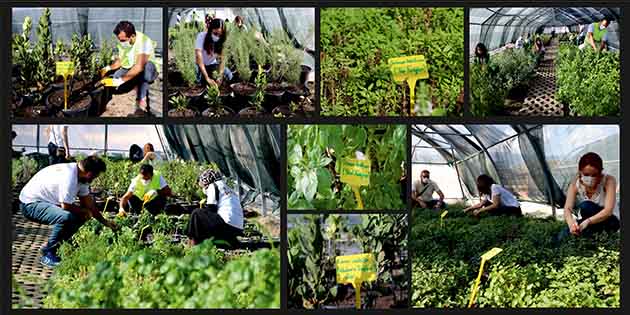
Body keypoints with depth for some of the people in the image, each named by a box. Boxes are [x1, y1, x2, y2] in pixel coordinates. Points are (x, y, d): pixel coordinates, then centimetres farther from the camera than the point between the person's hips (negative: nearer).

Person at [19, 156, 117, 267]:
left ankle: (56, 247, 11)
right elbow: (66, 206, -27)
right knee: (65, 217, -33)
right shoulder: (69, 178, -30)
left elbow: (87, 202, 10)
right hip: (30, 204, -10)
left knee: (81, 215, 4)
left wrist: (105, 222, 10)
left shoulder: (81, 175, 1)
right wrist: (85, 211, -9)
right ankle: (47, 254, -15)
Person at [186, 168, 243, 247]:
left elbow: (211, 208, -3)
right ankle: (232, 241, 13)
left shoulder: (213, 186, 3)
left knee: (196, 214, -3)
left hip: (227, 222, -8)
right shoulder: (227, 187, 27)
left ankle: (195, 242, -5)